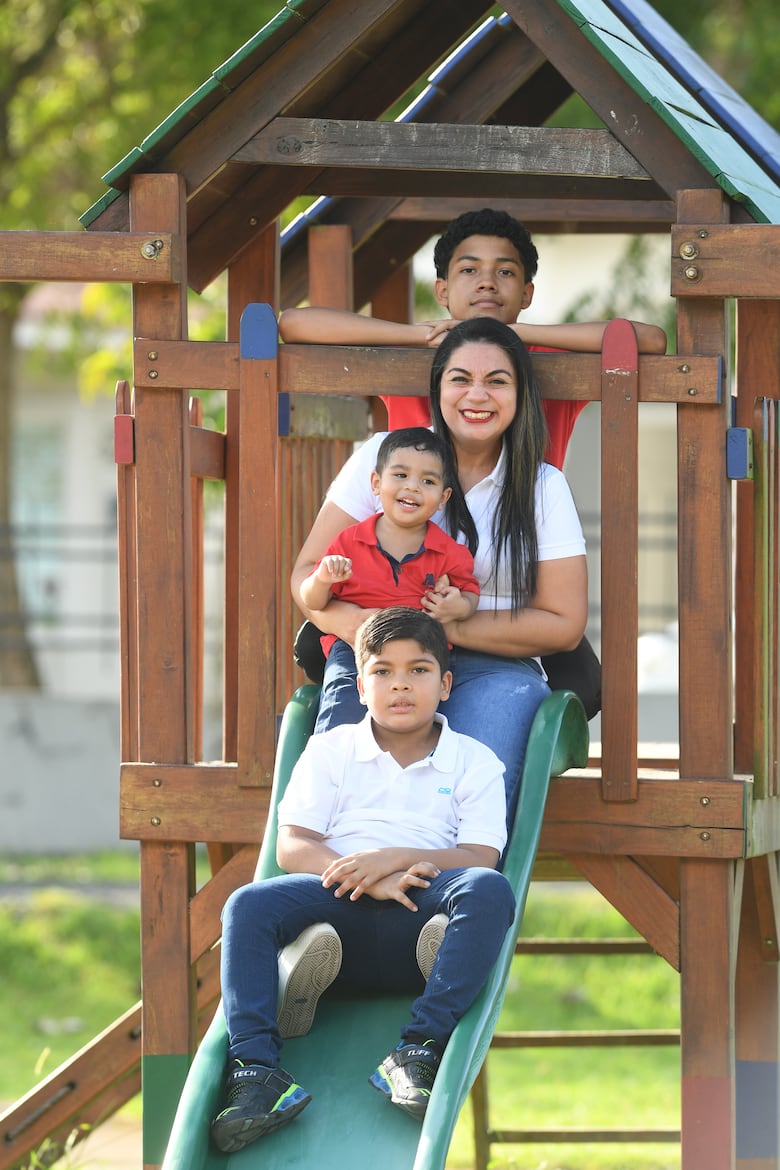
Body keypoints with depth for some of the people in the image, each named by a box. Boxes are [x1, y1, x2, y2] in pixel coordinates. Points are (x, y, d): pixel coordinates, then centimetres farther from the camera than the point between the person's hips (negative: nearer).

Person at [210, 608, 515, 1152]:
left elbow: (481, 858, 0)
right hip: (340, 906, 1)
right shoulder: (330, 750, 18)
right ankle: (256, 1068, -39)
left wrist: (395, 858, -15)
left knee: (489, 892, -33)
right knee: (249, 905, -27)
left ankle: (419, 1048, -40)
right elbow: (293, 847, 5)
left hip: (421, 915, -1)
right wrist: (367, 880, -14)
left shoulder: (474, 762, 15)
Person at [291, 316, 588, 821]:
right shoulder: (383, 455, 11)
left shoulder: (543, 487, 11)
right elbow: (308, 571, 9)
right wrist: (350, 620, -15)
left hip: (492, 670, 0)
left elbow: (564, 623, 5)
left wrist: (453, 627, -9)